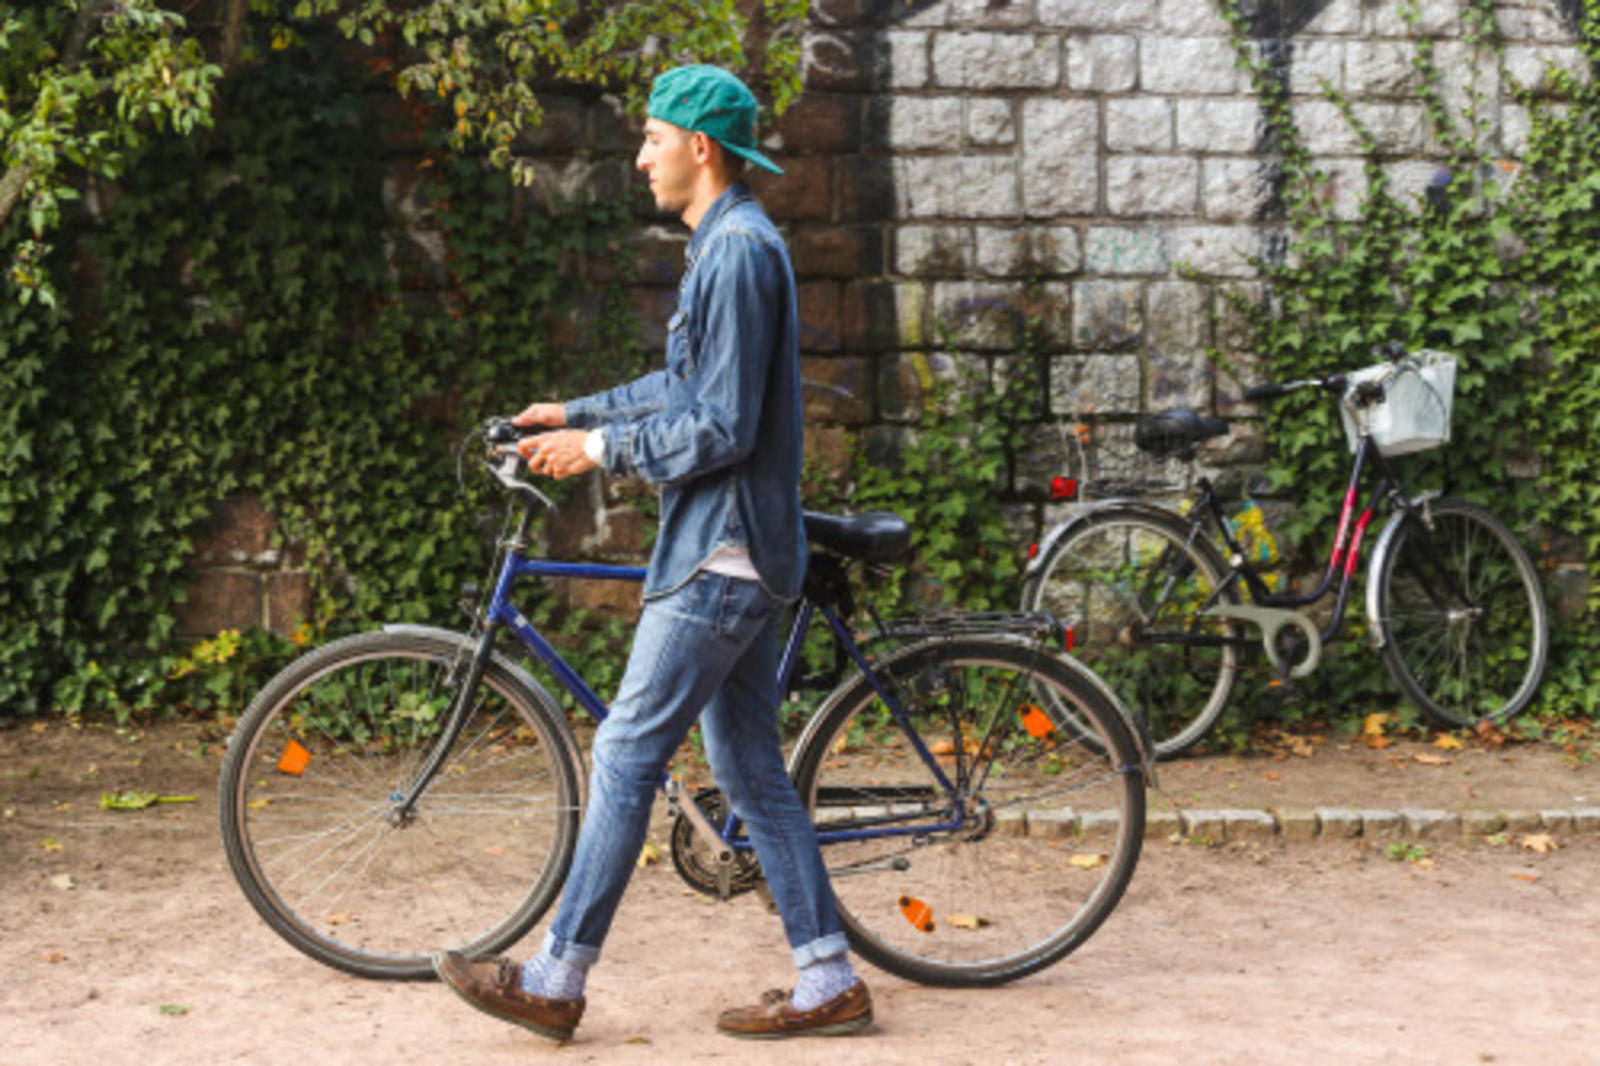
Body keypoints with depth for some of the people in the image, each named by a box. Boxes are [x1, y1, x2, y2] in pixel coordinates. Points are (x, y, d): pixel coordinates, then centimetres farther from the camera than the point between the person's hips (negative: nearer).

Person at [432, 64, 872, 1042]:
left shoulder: (739, 252, -16)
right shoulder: (730, 245, 17)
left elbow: (721, 426, -21)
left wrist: (600, 449, -12)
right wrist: (575, 413, 21)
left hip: (723, 557, -10)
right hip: (736, 553, 10)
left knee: (627, 757, -5)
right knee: (752, 771, 11)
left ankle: (556, 981, 3)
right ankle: (829, 980, 14)